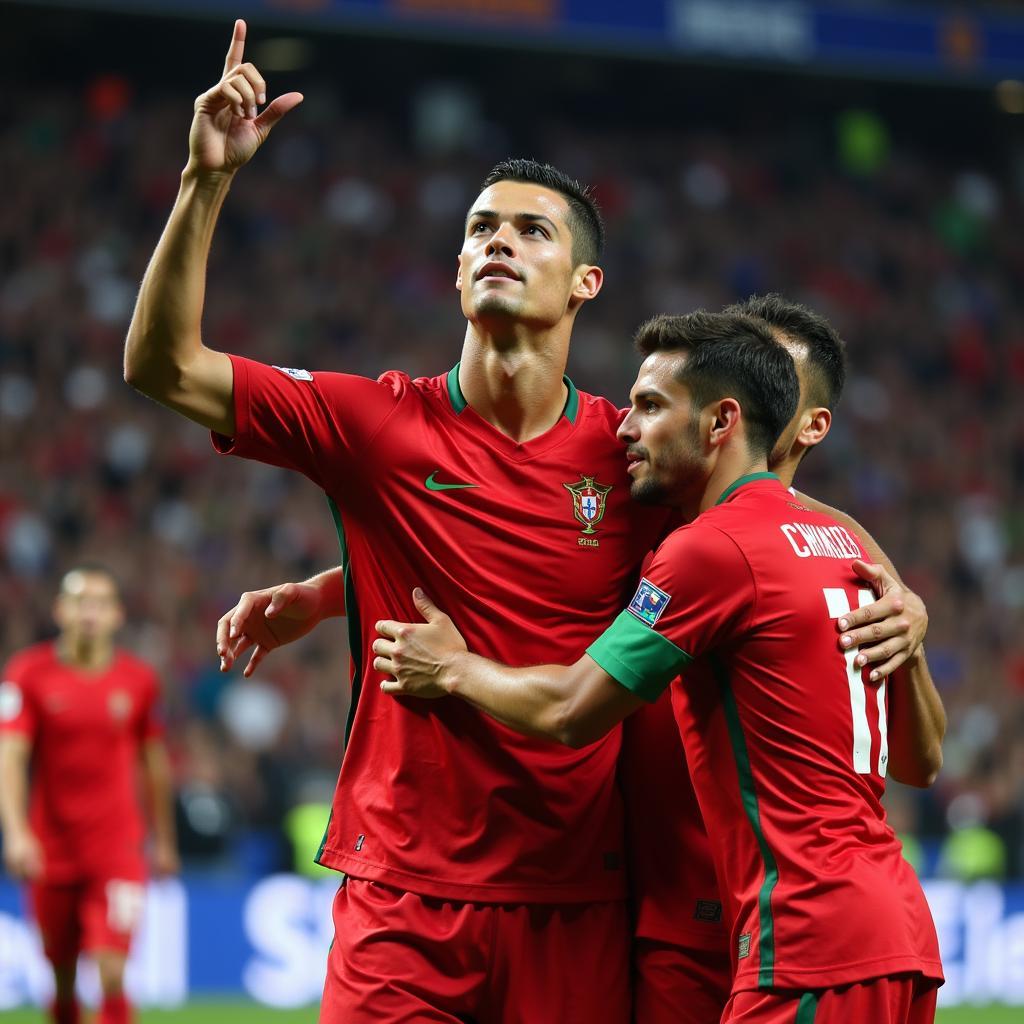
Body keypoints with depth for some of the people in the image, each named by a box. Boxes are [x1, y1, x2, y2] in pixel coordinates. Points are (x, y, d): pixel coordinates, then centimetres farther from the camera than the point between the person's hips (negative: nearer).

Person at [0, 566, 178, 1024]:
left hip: (117, 846, 0)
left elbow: (154, 763, 14)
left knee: (111, 973, -14)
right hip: (50, 845, 0)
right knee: (61, 967, 9)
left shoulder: (139, 680, 2)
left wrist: (163, 840, 19)